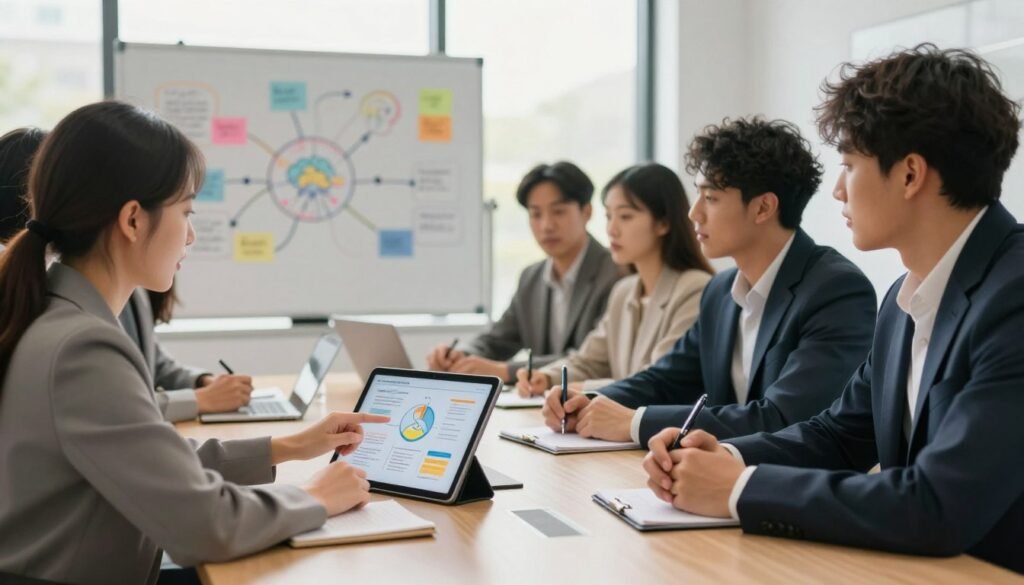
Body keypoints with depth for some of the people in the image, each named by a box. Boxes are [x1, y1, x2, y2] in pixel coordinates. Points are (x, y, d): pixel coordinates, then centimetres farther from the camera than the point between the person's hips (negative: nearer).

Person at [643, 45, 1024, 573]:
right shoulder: (907, 297, 7)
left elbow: (937, 508, -26)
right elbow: (840, 434, 14)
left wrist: (740, 488, -18)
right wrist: (728, 458, -4)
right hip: (922, 569, 7)